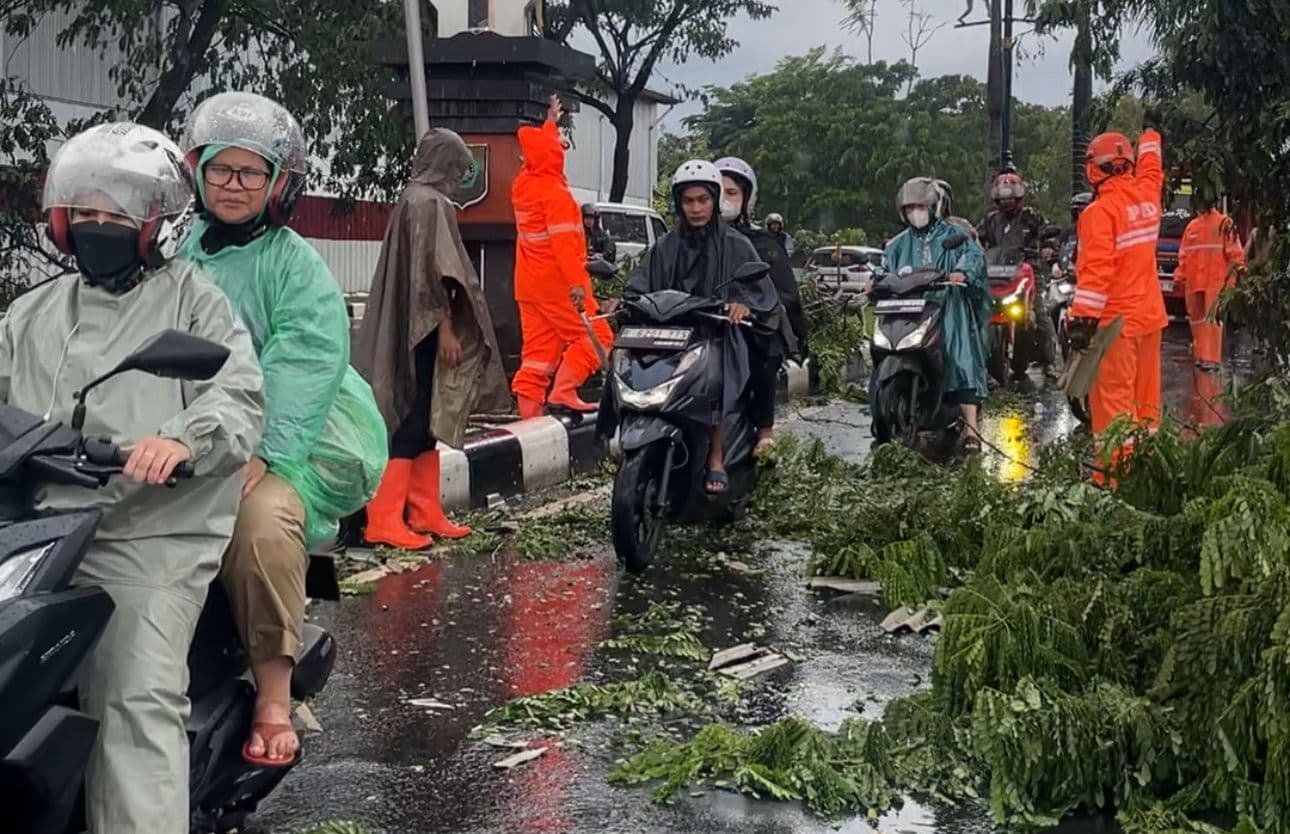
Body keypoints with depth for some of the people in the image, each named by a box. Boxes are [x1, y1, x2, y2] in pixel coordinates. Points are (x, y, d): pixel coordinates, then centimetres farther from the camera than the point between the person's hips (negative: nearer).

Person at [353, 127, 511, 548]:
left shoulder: (415, 198, 15)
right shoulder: (430, 202, -13)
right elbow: (433, 271, -19)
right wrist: (445, 327, -18)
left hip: (415, 330, 10)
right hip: (427, 328, -10)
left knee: (428, 420, 12)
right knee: (415, 421, -8)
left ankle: (425, 512, 16)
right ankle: (384, 517, -7)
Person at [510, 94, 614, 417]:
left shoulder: (523, 185, 11)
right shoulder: (555, 193, -14)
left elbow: (541, 148, 32)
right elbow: (563, 241, -23)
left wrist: (551, 123, 46)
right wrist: (577, 281, -27)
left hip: (528, 282, 9)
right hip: (555, 281, -9)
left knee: (538, 350, 8)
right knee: (594, 336, -4)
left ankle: (529, 413, 4)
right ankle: (563, 392, -17)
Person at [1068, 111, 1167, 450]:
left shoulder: (1100, 211, -15)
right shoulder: (1147, 194, 7)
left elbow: (1096, 270, -22)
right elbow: (1150, 167, 30)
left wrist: (1082, 319, -21)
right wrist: (1150, 129, 48)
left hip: (1116, 320, -8)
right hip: (1151, 316, 8)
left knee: (1113, 399, -8)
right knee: (1146, 399, 14)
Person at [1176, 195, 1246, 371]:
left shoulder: (1224, 223, 0)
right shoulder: (1192, 226, 18)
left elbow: (1234, 250, -5)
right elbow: (1184, 254, 20)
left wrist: (1235, 268, -14)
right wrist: (1180, 276, 15)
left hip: (1216, 280, -6)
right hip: (1194, 281, 6)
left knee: (1213, 317, -11)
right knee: (1196, 318, 9)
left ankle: (1213, 358, -13)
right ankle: (1202, 355, 18)